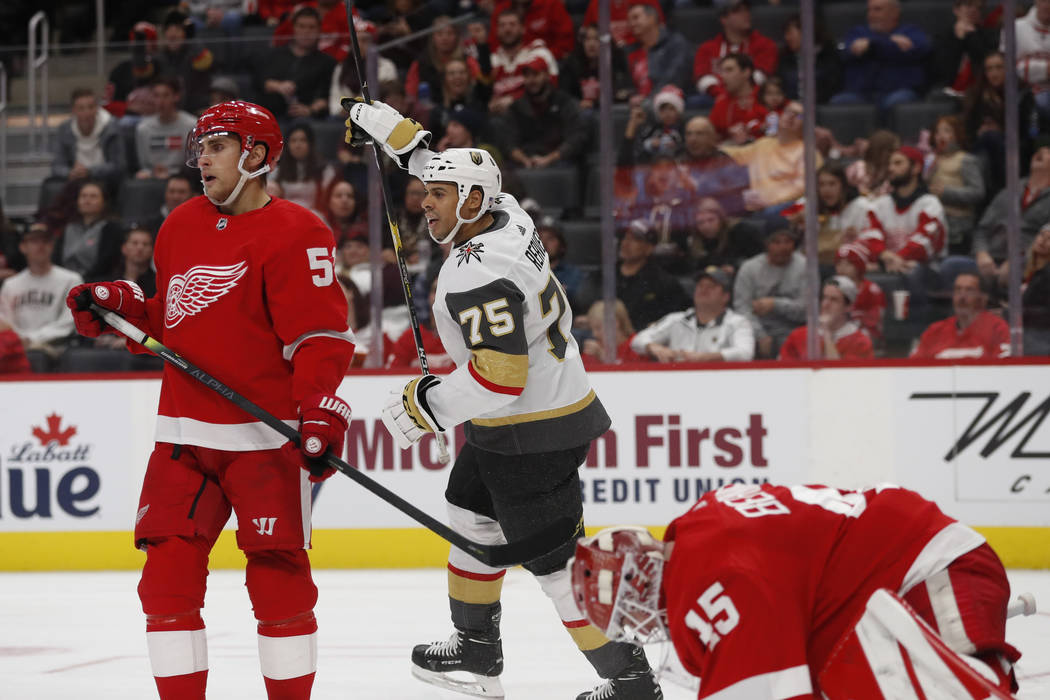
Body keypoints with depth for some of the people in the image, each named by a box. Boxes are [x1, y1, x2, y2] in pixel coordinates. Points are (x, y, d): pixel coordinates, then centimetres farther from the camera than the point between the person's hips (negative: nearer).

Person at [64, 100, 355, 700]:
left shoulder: (294, 233, -8)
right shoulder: (183, 227, 15)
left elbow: (320, 333, -15)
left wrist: (322, 410, -27)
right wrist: (120, 304, 7)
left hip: (268, 437, -6)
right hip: (185, 435, 6)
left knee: (278, 580, -3)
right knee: (168, 579, 2)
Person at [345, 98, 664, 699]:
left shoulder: (477, 278, -27)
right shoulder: (505, 213, 1)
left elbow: (499, 375, -30)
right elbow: (455, 175, 22)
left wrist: (426, 405, -19)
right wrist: (392, 131, 21)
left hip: (532, 437, -11)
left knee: (556, 562, -7)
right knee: (471, 518, 24)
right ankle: (477, 649, 37)